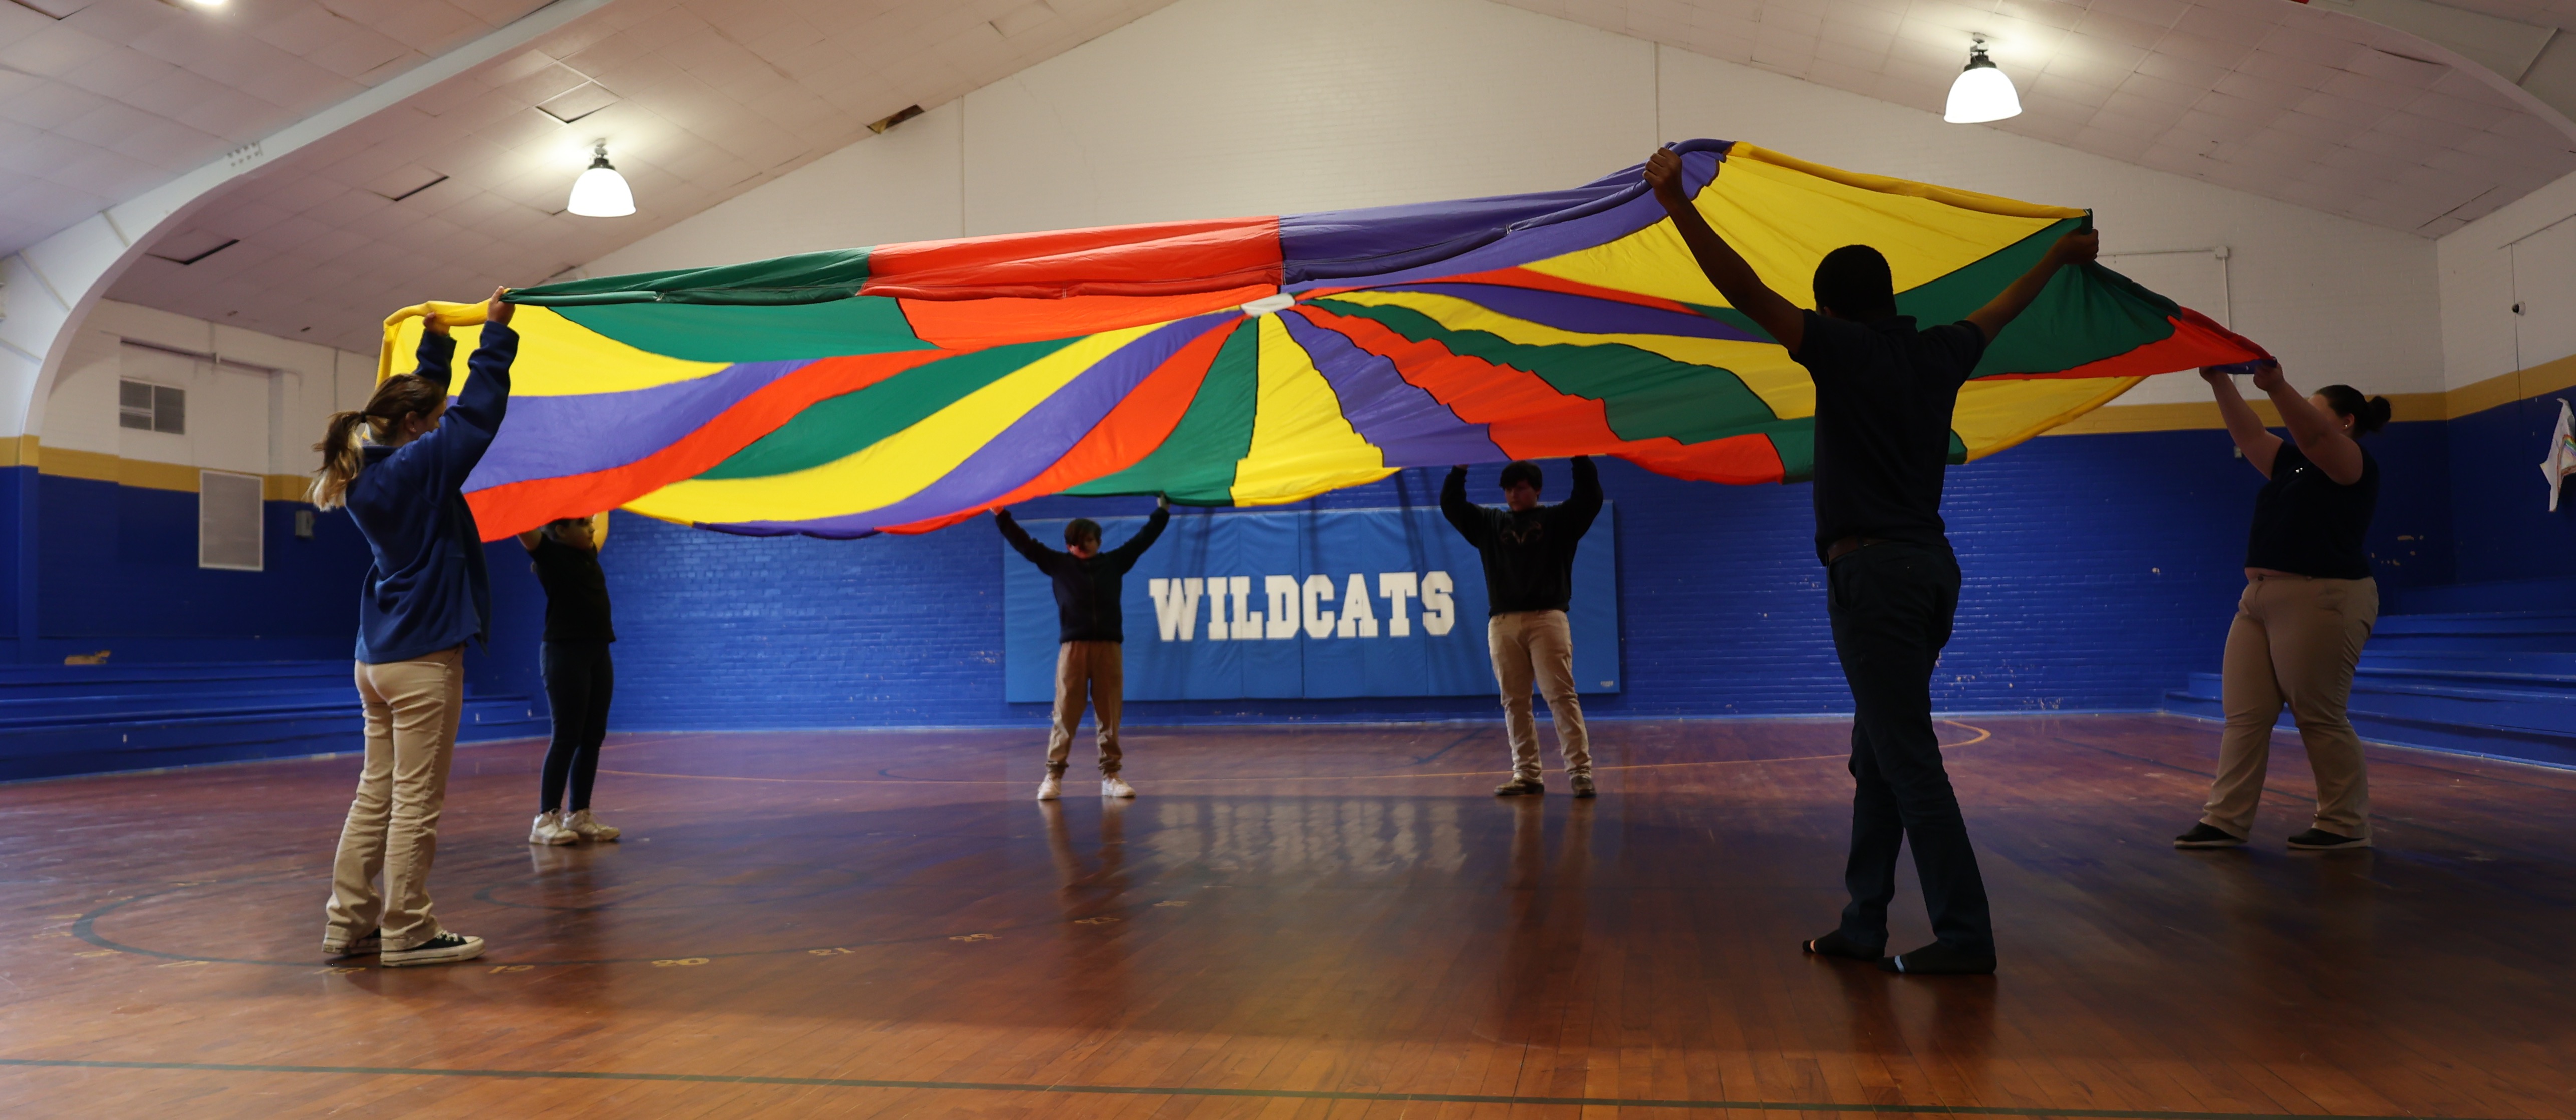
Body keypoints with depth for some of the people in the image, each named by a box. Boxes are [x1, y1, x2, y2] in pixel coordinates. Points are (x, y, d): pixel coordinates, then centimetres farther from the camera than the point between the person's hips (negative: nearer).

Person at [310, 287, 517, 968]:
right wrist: (496, 333, -6)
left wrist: (437, 343, 29)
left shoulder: (367, 474, 11)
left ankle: (348, 924, 18)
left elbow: (431, 402, 25)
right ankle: (405, 934, 4)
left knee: (376, 796, 13)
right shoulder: (417, 468, -13)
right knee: (416, 803, -2)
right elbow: (477, 414, -13)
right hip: (423, 657, -9)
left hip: (378, 656, 9)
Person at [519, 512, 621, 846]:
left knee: (592, 738, 7)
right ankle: (546, 819, -3)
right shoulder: (550, 555, -4)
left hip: (598, 653, 8)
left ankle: (580, 816, 13)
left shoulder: (589, 555, 15)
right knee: (566, 738, -8)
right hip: (565, 653, -7)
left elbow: (602, 527, 33)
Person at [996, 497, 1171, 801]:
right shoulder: (1058, 564, 12)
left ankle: (1111, 776, 8)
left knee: (1110, 715, 2)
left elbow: (1144, 538, 20)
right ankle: (1054, 775, 4)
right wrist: (1001, 516, 7)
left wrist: (1163, 509, 21)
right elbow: (1025, 543, 11)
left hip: (1108, 647, 1)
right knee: (1066, 715, -2)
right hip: (1074, 647, -1)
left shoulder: (1114, 562, 14)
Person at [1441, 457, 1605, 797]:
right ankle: (1527, 774, 7)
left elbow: (1590, 499, -1)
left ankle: (1580, 772, -8)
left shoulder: (1557, 519, 11)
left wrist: (1580, 458, -7)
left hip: (1547, 619, -3)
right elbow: (1451, 505, 15)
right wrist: (1459, 469, 4)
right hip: (1502, 624, 3)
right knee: (1514, 702, 3)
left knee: (1561, 696, -9)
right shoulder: (1489, 523, 19)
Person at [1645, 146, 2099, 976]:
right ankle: (1863, 926, 17)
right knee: (1878, 756, 12)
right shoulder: (1942, 353, 13)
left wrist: (1678, 205, -18)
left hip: (1872, 572, -8)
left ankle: (1965, 936, -2)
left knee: (1908, 759, -5)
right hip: (1932, 567, 8)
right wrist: (2060, 257, 50)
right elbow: (2004, 307, 32)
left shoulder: (1845, 347, -7)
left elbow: (1746, 291, -17)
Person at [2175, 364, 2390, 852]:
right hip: (2261, 599, 8)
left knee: (2320, 717, -3)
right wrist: (2221, 383, 8)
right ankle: (2226, 820, 4)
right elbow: (2250, 435, 18)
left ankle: (2347, 825, 8)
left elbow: (2313, 434, -21)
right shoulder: (2294, 463, 20)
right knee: (2243, 715, 3)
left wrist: (2278, 388, -35)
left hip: (2321, 601, -8)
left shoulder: (2355, 465, -3)